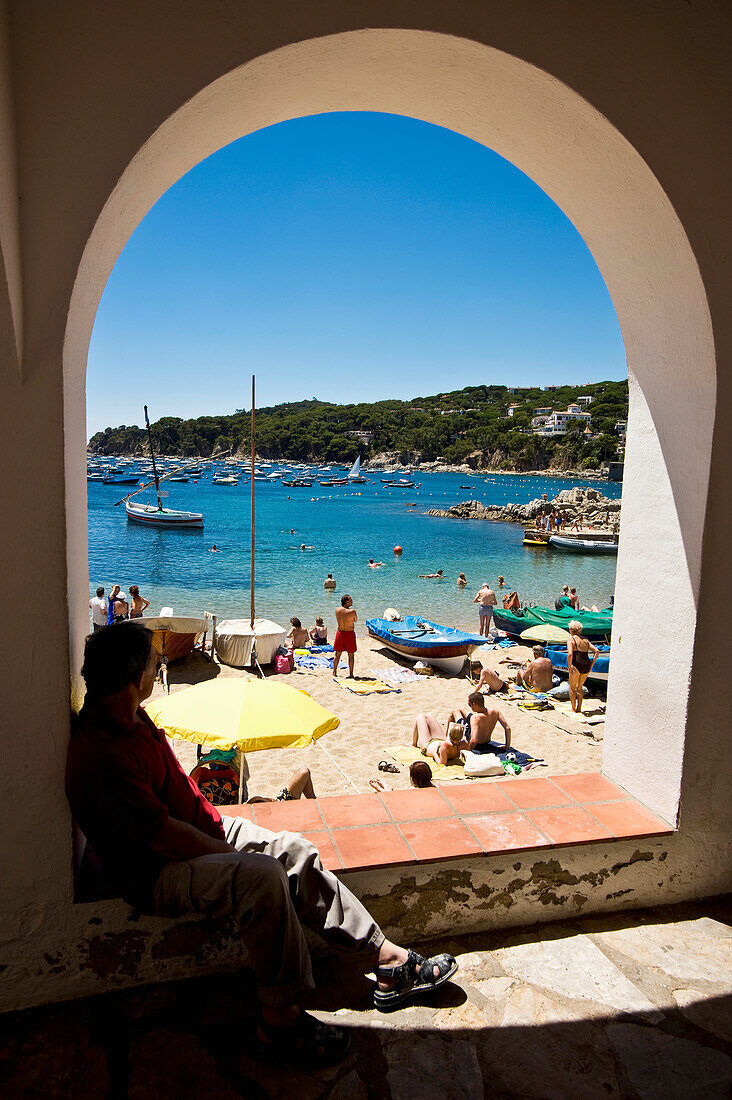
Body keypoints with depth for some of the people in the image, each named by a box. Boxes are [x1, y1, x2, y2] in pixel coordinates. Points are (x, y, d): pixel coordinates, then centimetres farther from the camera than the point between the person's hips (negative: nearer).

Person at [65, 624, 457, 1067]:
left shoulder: (130, 716, 3)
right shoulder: (102, 756, -28)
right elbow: (162, 835, -26)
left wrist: (215, 820, 7)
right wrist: (235, 856, -17)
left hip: (197, 831, 9)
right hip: (156, 872, -9)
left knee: (295, 851, -3)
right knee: (262, 875, -30)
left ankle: (390, 961, 3)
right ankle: (280, 1022, -12)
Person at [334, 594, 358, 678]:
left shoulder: (337, 610, -5)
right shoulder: (352, 611, -17)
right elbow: (355, 620, 1)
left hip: (340, 633, 4)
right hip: (350, 634, -4)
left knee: (337, 654, 15)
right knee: (351, 654, 9)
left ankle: (334, 672, 21)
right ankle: (351, 674, 13)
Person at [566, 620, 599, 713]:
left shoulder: (571, 639, -5)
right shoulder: (585, 639, 14)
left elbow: (570, 654, -20)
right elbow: (596, 651, 8)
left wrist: (569, 667, -11)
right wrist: (591, 665, 9)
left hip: (577, 665, -6)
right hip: (586, 665, 6)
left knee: (572, 687, 13)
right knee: (580, 687, 23)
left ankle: (573, 708, 16)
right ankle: (579, 708, 26)